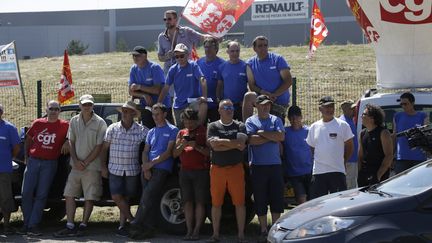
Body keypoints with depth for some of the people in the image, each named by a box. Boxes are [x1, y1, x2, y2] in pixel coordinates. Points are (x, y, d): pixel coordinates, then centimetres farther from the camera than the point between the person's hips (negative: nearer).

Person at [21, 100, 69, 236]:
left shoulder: (64, 125, -1)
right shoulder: (38, 123, 6)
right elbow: (28, 139, 18)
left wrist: (67, 142, -11)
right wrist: (26, 156, 12)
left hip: (50, 164, -2)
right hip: (33, 161, 2)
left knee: (41, 195, -2)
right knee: (26, 193, 0)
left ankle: (33, 226, -1)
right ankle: (26, 224, 10)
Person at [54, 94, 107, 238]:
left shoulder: (100, 123, -6)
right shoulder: (74, 121, 7)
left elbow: (99, 146, -8)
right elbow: (71, 142, 8)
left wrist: (86, 162, -11)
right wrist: (76, 161, -5)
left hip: (92, 167, -4)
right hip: (76, 165, 4)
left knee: (89, 197, 1)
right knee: (69, 194, -1)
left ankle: (83, 225, 8)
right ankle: (70, 226, 1)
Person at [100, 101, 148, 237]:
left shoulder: (141, 130, -2)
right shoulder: (113, 128, 2)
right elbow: (104, 148, 6)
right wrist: (103, 166, 1)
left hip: (132, 170, -1)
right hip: (115, 169, 1)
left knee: (125, 197, 5)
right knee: (116, 196, -9)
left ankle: (122, 224, 13)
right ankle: (131, 219, 6)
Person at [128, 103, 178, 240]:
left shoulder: (172, 130, 3)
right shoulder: (151, 132, 21)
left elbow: (169, 152, -5)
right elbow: (145, 151, 16)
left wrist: (152, 163, -11)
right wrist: (145, 167, -3)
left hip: (162, 168, -6)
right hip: (148, 168, 6)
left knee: (147, 196, -16)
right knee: (147, 199, 3)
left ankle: (135, 226, -16)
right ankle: (148, 228, 6)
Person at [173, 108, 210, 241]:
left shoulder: (204, 131, 1)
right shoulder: (181, 133, 15)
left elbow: (209, 152, -5)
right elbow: (174, 154, 11)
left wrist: (197, 146, -19)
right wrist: (182, 145, -7)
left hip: (201, 171, -4)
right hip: (185, 170, 4)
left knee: (200, 201, -4)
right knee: (187, 201, 2)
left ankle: (196, 231, -4)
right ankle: (189, 230, 3)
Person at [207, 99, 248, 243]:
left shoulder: (239, 126, 7)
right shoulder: (213, 126, 6)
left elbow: (241, 144, -9)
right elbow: (214, 146, -10)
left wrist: (221, 142, -10)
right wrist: (234, 144, -9)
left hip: (236, 168, 0)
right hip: (217, 168, 0)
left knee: (239, 203, -2)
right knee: (216, 203, 4)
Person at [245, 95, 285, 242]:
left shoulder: (276, 120, 9)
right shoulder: (251, 121, 3)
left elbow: (281, 136, -8)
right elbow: (252, 140, -13)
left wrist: (262, 133, -9)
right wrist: (272, 137, -7)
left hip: (275, 165, 2)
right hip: (258, 166, -2)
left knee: (277, 199, 2)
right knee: (260, 200, 3)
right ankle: (263, 231, 11)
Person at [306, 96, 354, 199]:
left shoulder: (342, 125, 0)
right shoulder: (314, 127, 11)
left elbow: (350, 147, 5)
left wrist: (342, 162, 4)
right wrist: (318, 161, 11)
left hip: (337, 171, -3)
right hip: (318, 171, 3)